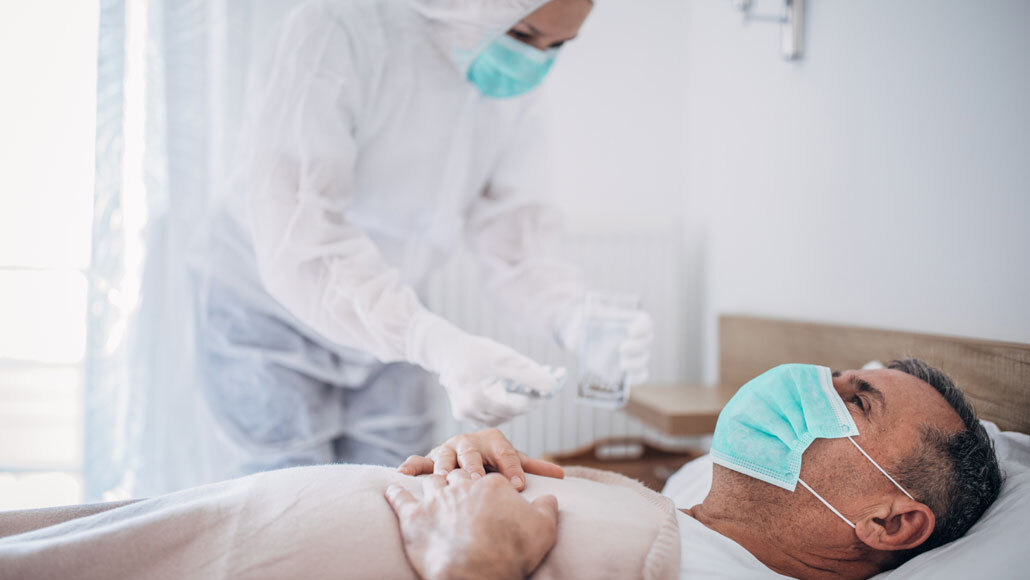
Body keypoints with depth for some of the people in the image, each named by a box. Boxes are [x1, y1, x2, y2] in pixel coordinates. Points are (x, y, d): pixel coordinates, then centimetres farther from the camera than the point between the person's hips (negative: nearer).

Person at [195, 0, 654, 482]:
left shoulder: (514, 90, -5)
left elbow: (513, 232, -7)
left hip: (390, 331, 6)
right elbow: (294, 231, -35)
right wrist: (434, 343, -48)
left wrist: (574, 317, -29)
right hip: (273, 312, -5)